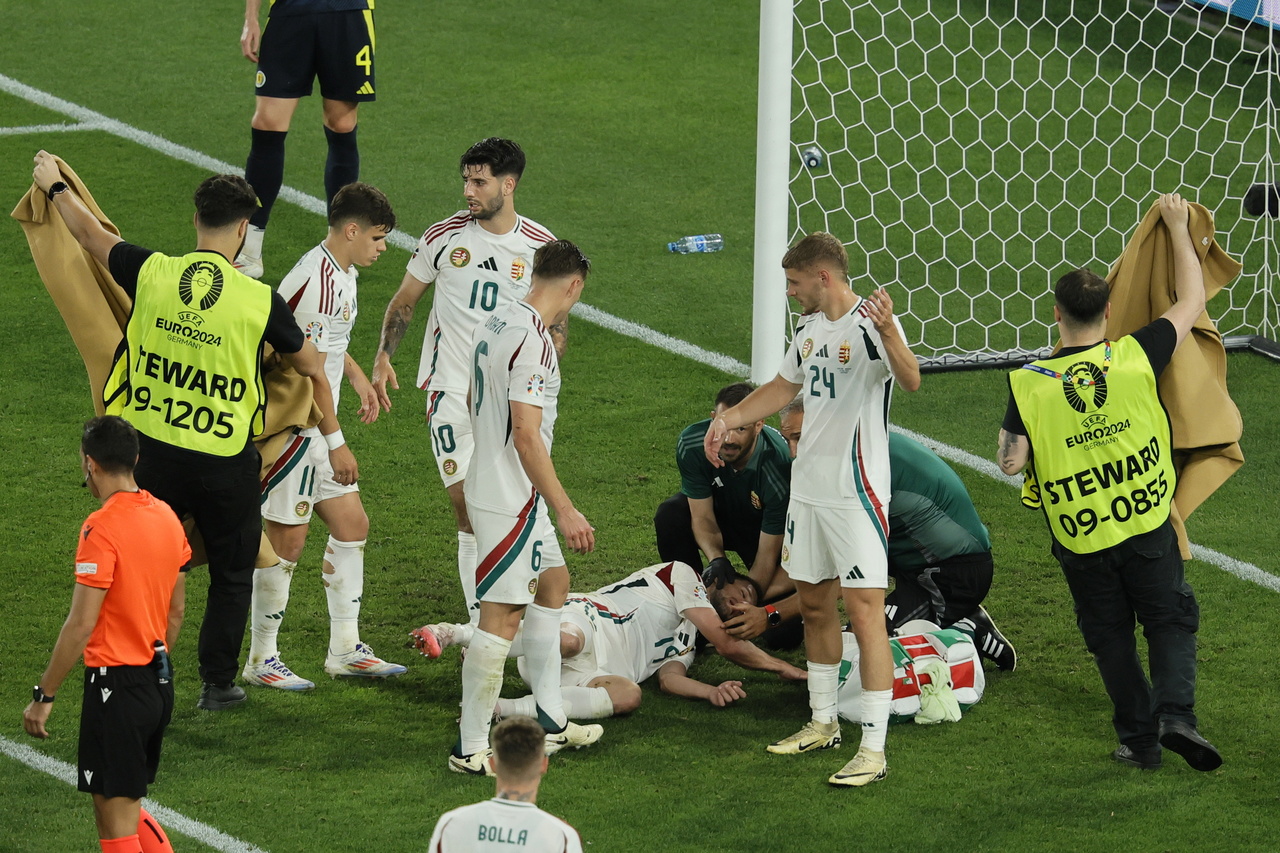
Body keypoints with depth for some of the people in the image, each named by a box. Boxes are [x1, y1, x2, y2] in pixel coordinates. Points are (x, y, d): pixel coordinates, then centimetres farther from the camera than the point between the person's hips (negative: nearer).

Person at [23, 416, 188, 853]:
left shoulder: (101, 528, -18)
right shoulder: (165, 516, 7)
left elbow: (81, 625, -20)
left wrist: (43, 696, -13)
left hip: (116, 686, -8)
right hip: (159, 683, 8)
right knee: (126, 805, 20)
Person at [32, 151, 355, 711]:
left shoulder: (151, 273, -8)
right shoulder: (260, 301, -11)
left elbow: (89, 234, 11)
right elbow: (311, 369, 3)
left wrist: (54, 187, 31)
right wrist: (334, 440, 18)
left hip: (154, 453, 2)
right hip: (227, 461, -2)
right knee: (231, 574, 16)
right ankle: (217, 684, 22)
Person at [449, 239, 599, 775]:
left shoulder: (495, 326, 8)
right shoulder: (533, 341, -22)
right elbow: (527, 435, -25)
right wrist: (565, 511, -23)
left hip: (493, 486, 11)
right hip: (511, 503, -11)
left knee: (553, 583, 22)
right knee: (502, 615, -6)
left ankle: (550, 721, 29)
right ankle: (471, 748, -3)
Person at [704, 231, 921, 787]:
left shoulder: (870, 322, -15)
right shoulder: (811, 326, 12)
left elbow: (910, 380, -32)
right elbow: (784, 387, 28)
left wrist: (888, 331, -49)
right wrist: (730, 418, 19)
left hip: (857, 492, -9)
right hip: (808, 487, 9)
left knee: (864, 610, -11)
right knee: (814, 604, 17)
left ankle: (874, 747, -10)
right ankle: (823, 722, 31)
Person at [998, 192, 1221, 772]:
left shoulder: (1028, 384, -12)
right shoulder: (1135, 357, -10)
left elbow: (1010, 463, -10)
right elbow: (1191, 303, 3)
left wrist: (1008, 434, 13)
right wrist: (1176, 228, 12)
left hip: (1080, 540, 0)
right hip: (1148, 526, 0)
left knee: (1110, 636, 14)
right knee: (1171, 619, 11)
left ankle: (1140, 737, 15)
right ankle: (1175, 710, -9)